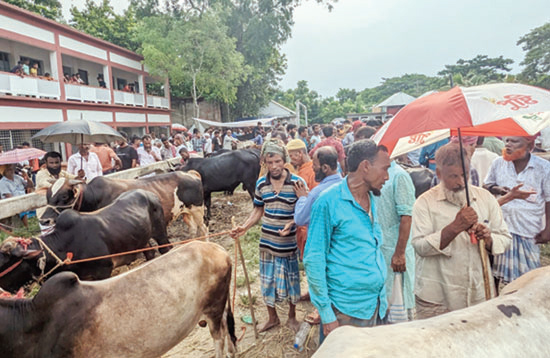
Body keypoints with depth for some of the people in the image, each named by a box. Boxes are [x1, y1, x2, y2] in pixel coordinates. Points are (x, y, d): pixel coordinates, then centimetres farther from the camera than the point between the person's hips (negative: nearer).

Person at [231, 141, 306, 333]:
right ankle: (272, 317, 38)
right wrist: (244, 227, -5)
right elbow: (259, 210, 8)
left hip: (289, 243, -3)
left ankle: (292, 317, 38)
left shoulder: (298, 182, -13)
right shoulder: (261, 183, -1)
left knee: (291, 279, 15)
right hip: (267, 242, 3)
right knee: (267, 280, 15)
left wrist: (291, 223, -24)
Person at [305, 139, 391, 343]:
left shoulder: (372, 200, 7)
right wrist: (327, 315, -14)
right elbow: (313, 259, -15)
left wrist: (383, 297, 15)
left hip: (378, 307, 7)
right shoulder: (329, 201, -15)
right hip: (346, 312, -7)